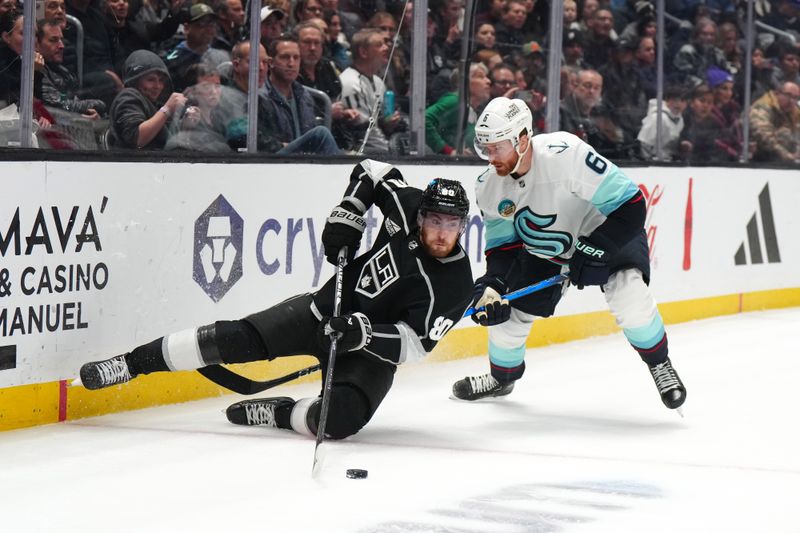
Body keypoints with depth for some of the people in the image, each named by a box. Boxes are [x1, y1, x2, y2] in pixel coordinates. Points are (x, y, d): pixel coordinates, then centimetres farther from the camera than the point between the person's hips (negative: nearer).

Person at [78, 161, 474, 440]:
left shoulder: (456, 286, -20)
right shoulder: (408, 207, -12)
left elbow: (414, 344, -23)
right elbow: (370, 171, 7)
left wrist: (364, 333, -38)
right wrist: (346, 218, -6)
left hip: (372, 351, -3)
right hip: (327, 310, 3)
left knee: (340, 420, -32)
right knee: (238, 339, -14)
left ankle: (280, 415, -4)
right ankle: (133, 362, -7)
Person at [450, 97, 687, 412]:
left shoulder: (566, 155, -39)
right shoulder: (489, 187, -17)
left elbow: (630, 206, -35)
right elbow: (502, 243, -5)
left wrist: (590, 251, -34)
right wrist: (492, 283, -23)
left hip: (606, 232, -5)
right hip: (542, 248, 6)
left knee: (628, 295, -28)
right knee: (507, 309, 4)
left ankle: (659, 365, -1)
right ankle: (502, 377, 35)